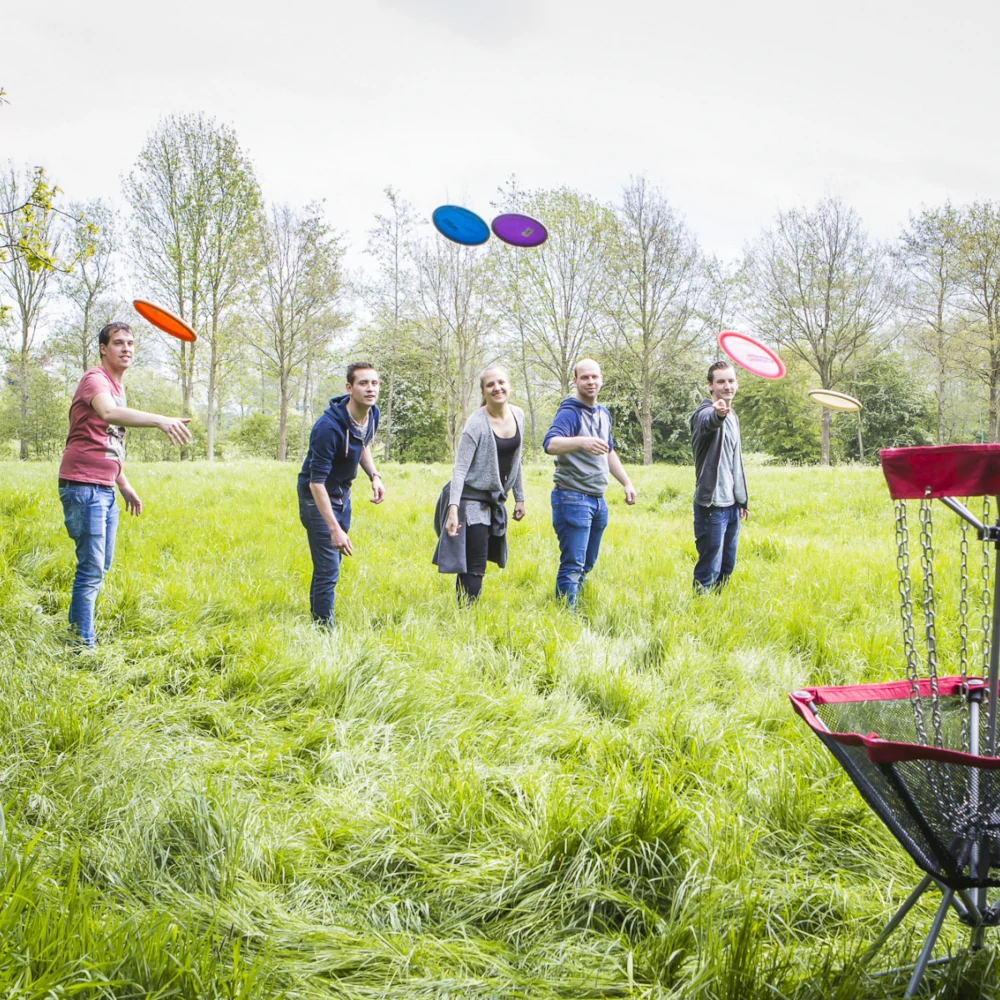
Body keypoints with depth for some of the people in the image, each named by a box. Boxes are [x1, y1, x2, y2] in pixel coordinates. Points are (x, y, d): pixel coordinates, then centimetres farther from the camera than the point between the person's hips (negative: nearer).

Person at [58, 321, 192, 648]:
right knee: (92, 567, -9)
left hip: (105, 489, 9)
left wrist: (124, 484, 21)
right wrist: (160, 420, -49)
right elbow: (108, 412, -36)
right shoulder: (95, 380, -12)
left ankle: (78, 630, 22)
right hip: (83, 486, -9)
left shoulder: (117, 387, 18)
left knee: (101, 566, 13)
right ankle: (83, 642, -3)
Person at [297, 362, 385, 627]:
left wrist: (374, 476, -3)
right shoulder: (329, 426, -33)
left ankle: (315, 619, 35)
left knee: (332, 561, 19)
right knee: (328, 569, -8)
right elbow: (316, 482, -31)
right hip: (318, 497, -8)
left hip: (342, 493, 8)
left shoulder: (372, 414, -7)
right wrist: (334, 529, -35)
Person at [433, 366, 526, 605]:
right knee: (474, 567, -11)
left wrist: (519, 498, 17)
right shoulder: (477, 424, -17)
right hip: (472, 498, -6)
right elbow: (460, 469, -19)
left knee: (474, 565, 11)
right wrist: (453, 509, -29)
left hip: (495, 500, 6)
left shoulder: (518, 416, 4)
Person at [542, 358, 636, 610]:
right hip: (572, 497, -9)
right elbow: (550, 444, -32)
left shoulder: (603, 414, 14)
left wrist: (627, 482, 22)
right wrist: (582, 442, -49)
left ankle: (571, 608, 27)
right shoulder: (569, 413, -13)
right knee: (572, 565, -9)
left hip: (598, 500, 9)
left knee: (586, 565, 15)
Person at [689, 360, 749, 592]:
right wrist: (717, 413, -63)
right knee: (709, 570, -6)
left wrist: (743, 499, 25)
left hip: (732, 505, 8)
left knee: (727, 567, 14)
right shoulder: (706, 413, -12)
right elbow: (708, 422, -40)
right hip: (711, 505, -8)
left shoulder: (733, 417, 15)